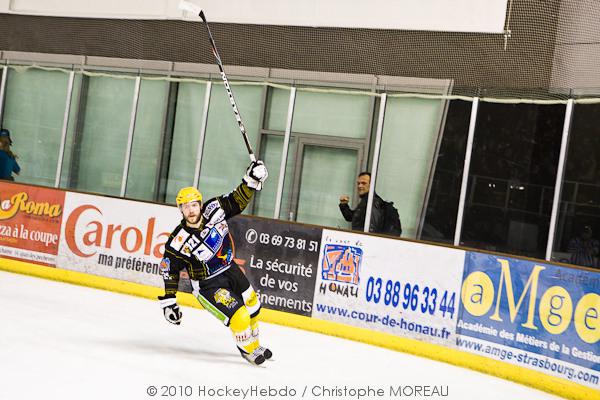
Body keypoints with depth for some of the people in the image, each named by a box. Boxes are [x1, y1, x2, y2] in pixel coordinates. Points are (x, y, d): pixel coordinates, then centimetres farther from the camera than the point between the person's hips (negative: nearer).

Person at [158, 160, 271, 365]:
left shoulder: (214, 208, -17)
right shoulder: (178, 242, -26)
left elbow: (238, 201, -3)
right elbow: (169, 272, -15)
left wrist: (251, 181, -18)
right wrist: (168, 302, -13)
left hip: (229, 268, 6)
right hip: (207, 284, -6)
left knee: (252, 305, 22)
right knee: (238, 317, -16)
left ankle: (254, 344, 48)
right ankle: (248, 350, 15)